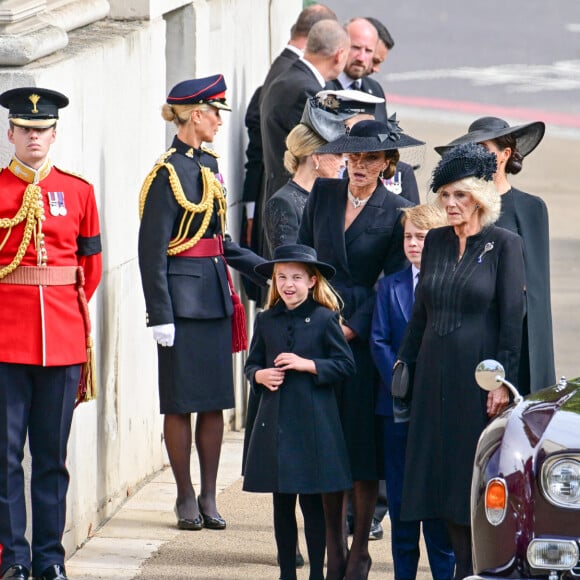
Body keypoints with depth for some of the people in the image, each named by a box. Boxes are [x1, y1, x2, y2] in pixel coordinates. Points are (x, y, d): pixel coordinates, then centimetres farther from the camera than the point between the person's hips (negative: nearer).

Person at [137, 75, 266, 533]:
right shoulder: (168, 173, -12)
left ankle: (209, 497, 14)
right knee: (182, 401, 1)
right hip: (183, 297, -8)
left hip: (216, 295, 8)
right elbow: (152, 249, -13)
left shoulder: (209, 165, 13)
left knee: (216, 400, 8)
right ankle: (186, 498, 10)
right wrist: (160, 315, -16)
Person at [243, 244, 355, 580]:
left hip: (313, 424, -4)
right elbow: (252, 364, 16)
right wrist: (260, 375, -6)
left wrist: (307, 365, -15)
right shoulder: (267, 321, 9)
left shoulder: (324, 319, -3)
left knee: (313, 502, 0)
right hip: (275, 422, 4)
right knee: (282, 502, 9)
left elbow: (345, 365, -5)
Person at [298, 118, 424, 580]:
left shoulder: (396, 212, -3)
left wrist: (352, 329, -11)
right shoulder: (324, 194, 8)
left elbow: (393, 283, -4)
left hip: (363, 332, -3)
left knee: (362, 438, -1)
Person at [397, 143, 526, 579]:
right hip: (435, 375, 5)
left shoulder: (504, 244, -5)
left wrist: (503, 381, -13)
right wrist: (405, 361, 13)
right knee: (440, 473, 4)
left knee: (476, 477, -4)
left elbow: (513, 317, -8)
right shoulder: (436, 242, 10)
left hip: (479, 374, -5)